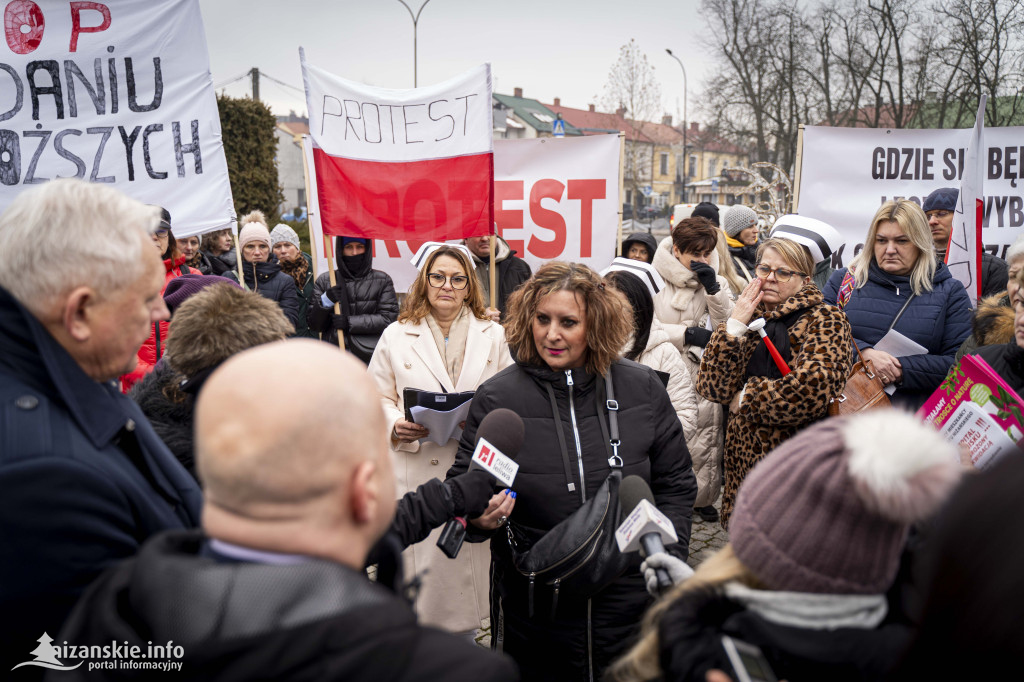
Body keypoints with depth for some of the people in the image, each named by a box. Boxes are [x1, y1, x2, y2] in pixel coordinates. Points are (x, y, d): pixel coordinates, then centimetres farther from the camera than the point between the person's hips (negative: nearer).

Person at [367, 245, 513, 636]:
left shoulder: (493, 335, 11)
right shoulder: (396, 335, 8)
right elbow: (378, 396, 9)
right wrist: (395, 426, -10)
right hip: (415, 468, -1)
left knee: (468, 561, 5)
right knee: (420, 560, 1)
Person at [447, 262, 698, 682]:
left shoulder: (643, 390, -3)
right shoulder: (497, 398, -9)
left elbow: (675, 485, 6)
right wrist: (479, 516, -22)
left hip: (630, 600, 2)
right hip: (532, 607, -1)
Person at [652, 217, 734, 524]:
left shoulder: (715, 281, 5)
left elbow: (728, 328, -3)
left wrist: (713, 288, -15)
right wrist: (686, 333, -17)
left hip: (702, 372, 3)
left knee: (705, 437, 7)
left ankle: (703, 496, 26)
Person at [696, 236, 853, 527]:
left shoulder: (826, 320, -5)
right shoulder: (748, 317, 10)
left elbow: (810, 390, -24)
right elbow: (711, 387, -3)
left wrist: (745, 398, -12)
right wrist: (735, 325, -10)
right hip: (743, 460, 5)